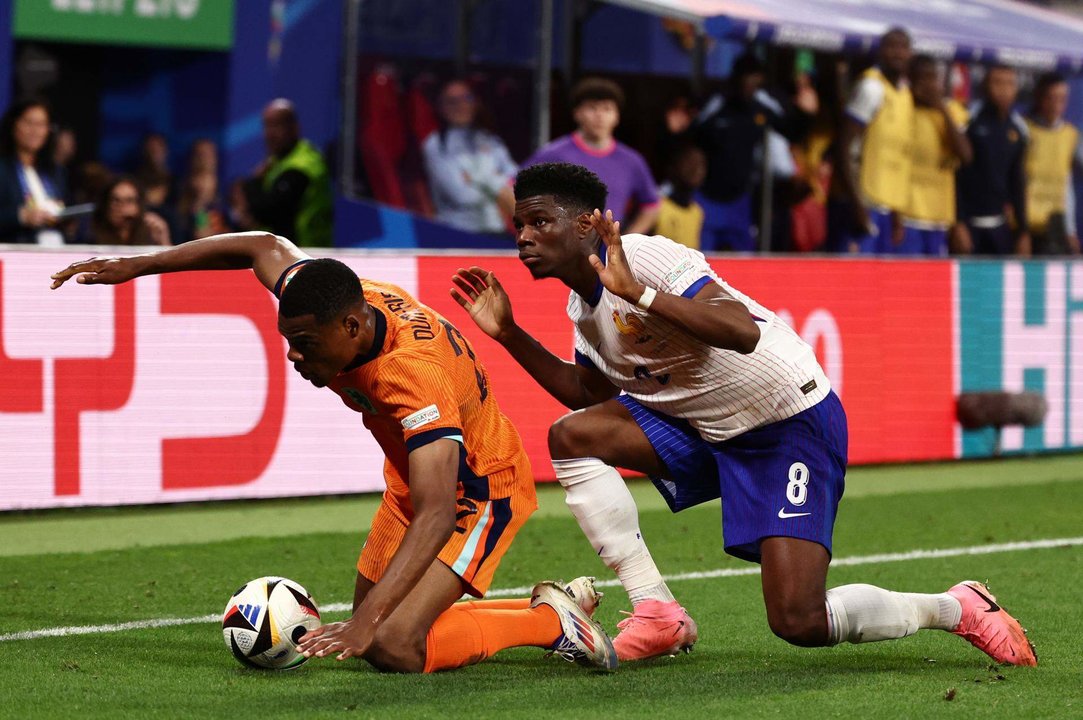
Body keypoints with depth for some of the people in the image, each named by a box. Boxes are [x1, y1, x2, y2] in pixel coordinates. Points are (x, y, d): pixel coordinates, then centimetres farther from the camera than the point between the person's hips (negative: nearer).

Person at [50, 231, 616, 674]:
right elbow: (263, 246, 4)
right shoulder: (332, 304, -17)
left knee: (392, 648, -23)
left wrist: (364, 623, -55)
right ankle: (549, 605, 23)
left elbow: (436, 514, -46)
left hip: (479, 492, -9)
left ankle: (553, 624, -3)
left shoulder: (416, 376, -39)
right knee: (371, 631, 12)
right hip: (413, 480, 9)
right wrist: (137, 266, 3)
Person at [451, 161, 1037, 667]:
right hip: (703, 429, 9)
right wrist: (509, 335, 8)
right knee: (571, 436, -11)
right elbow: (592, 394, 14)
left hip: (792, 422, -9)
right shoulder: (582, 302, 6)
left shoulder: (644, 257, -22)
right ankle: (657, 614, -7)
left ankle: (959, 608, 8)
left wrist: (638, 292, -42)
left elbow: (743, 333, -34)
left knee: (800, 624, -17)